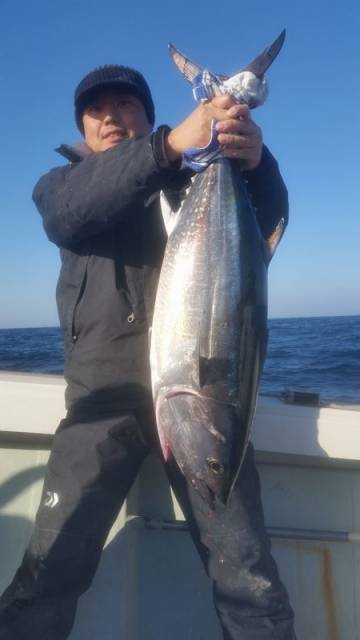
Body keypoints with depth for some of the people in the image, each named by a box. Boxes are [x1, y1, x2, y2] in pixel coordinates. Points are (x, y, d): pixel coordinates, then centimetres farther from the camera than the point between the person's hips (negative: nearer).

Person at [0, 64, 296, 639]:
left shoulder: (194, 174, 17)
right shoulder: (62, 182, 17)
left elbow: (264, 225, 0)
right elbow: (67, 215, -8)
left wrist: (255, 163, -22)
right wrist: (168, 144, -21)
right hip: (105, 391, 1)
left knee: (252, 582, -2)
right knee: (49, 570, -5)